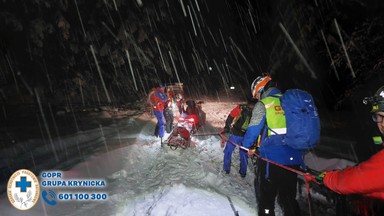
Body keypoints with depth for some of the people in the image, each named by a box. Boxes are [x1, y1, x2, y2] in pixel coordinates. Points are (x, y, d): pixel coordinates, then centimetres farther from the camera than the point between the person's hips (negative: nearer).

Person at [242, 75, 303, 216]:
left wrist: (246, 145, 9)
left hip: (271, 158, -6)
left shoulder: (263, 104, -7)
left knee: (266, 199, 8)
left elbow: (253, 129, -9)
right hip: (294, 159, 6)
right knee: (288, 198, 20)